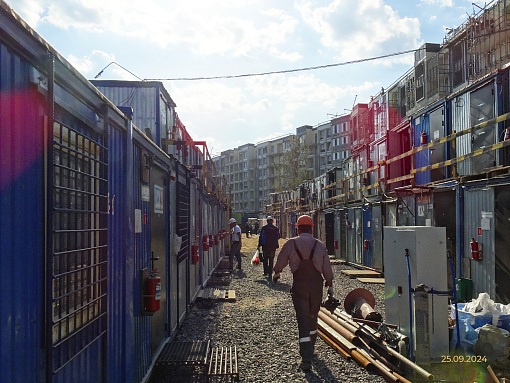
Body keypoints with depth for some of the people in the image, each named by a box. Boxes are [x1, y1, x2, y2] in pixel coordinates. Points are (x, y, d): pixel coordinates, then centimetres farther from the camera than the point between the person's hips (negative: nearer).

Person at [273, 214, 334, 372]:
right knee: (312, 317, 21)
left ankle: (306, 360, -10)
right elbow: (327, 268, 3)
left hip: (299, 286, -2)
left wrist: (276, 274, 25)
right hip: (317, 285, 3)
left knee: (303, 321, -3)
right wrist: (330, 285, 16)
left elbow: (280, 262, 4)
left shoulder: (291, 243, -5)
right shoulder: (320, 245, 1)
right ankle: (310, 348, 39)